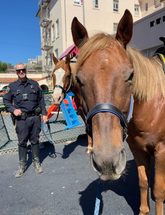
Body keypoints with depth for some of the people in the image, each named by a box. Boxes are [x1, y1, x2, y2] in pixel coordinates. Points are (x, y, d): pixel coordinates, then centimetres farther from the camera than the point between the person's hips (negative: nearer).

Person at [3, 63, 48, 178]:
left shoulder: (34, 84, 6)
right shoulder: (12, 86, 2)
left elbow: (41, 99, 8)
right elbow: (6, 100, 9)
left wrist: (44, 113, 2)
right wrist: (13, 109, -8)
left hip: (35, 117, 1)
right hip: (21, 119, -1)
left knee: (35, 140, 12)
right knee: (22, 142, 8)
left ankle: (36, 162, 29)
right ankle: (22, 165, 23)